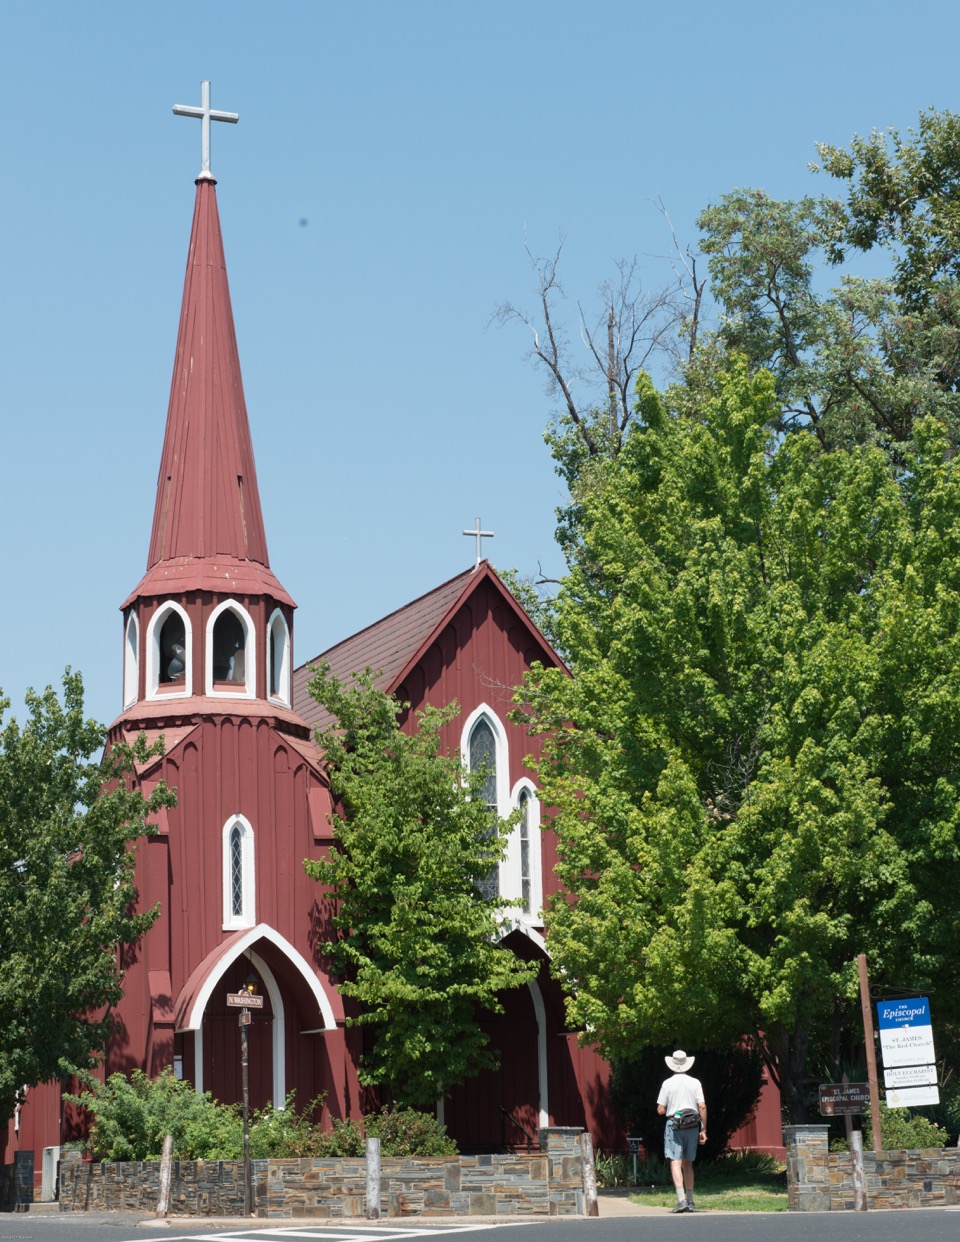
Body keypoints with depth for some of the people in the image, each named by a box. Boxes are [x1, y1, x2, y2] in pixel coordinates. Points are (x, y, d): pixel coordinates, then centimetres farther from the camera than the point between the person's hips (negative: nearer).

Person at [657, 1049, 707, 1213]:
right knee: (688, 1164, 16)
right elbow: (702, 1107, -3)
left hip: (674, 1124, -3)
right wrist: (703, 1130, 3)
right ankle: (690, 1201, 19)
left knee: (675, 1163, -8)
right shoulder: (695, 1083, 3)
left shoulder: (668, 1083, -2)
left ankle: (681, 1199, -22)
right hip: (692, 1126, 3)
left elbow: (660, 1110, -2)